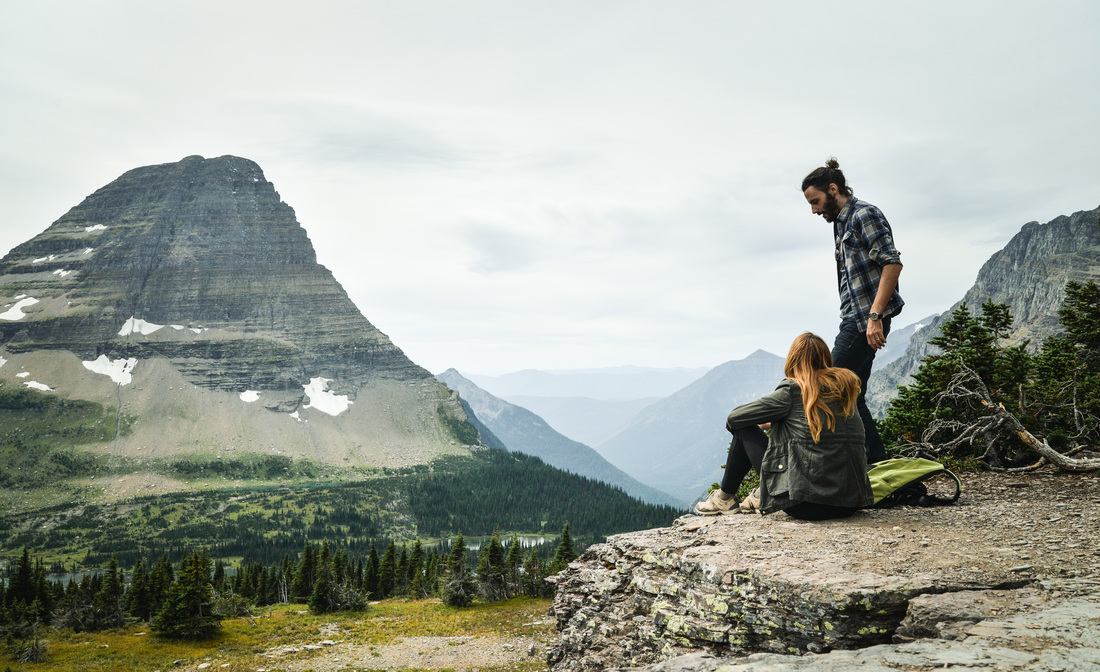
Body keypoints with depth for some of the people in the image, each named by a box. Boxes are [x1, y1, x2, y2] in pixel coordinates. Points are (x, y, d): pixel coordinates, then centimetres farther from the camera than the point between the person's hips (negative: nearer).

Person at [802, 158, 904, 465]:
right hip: (854, 320, 10)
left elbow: (892, 263, -18)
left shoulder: (864, 215, -8)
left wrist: (875, 316, -23)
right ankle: (877, 461, 14)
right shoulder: (841, 223, 20)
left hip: (867, 320, -10)